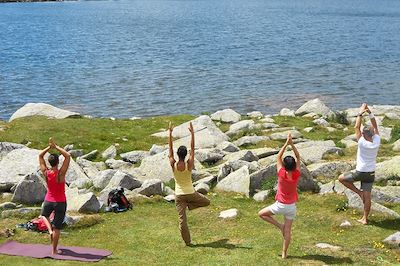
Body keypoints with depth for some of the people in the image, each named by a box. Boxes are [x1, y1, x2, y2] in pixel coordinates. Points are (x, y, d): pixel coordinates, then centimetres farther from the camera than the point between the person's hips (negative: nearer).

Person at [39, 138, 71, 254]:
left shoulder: (46, 173, -12)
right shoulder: (60, 173, -22)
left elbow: (40, 156, 0)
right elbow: (68, 156, -20)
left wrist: (49, 147, -6)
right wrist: (56, 146, -17)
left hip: (48, 201, 3)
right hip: (60, 202, -3)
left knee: (44, 215, 36)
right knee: (57, 228, 8)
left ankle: (50, 230, 10)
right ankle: (54, 250, 17)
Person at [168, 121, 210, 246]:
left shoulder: (173, 165, -12)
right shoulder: (189, 165, -14)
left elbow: (170, 150, -5)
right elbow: (193, 149, -9)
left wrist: (170, 133, -4)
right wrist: (192, 133, -7)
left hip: (179, 195, 1)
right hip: (191, 193, -1)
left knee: (182, 219, 5)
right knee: (207, 202, 24)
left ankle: (187, 241, 6)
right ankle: (190, 205, 6)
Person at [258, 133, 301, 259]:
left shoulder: (281, 174, -20)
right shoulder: (296, 175, -15)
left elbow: (278, 157, -12)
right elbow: (298, 157, -6)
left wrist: (286, 144, -13)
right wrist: (292, 144, -13)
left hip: (280, 205, -3)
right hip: (291, 206, 3)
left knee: (261, 214, 17)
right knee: (288, 230, 10)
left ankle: (279, 225, 7)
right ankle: (284, 253, 13)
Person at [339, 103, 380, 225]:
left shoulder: (362, 143, -23)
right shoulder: (377, 142, -11)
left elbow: (356, 127, -14)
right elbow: (375, 126, 1)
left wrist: (360, 113, -8)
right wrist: (370, 113, -3)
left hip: (360, 172, -5)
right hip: (371, 173, 5)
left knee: (341, 178, 16)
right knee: (367, 196, 10)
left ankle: (359, 192, 11)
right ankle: (365, 219, 16)